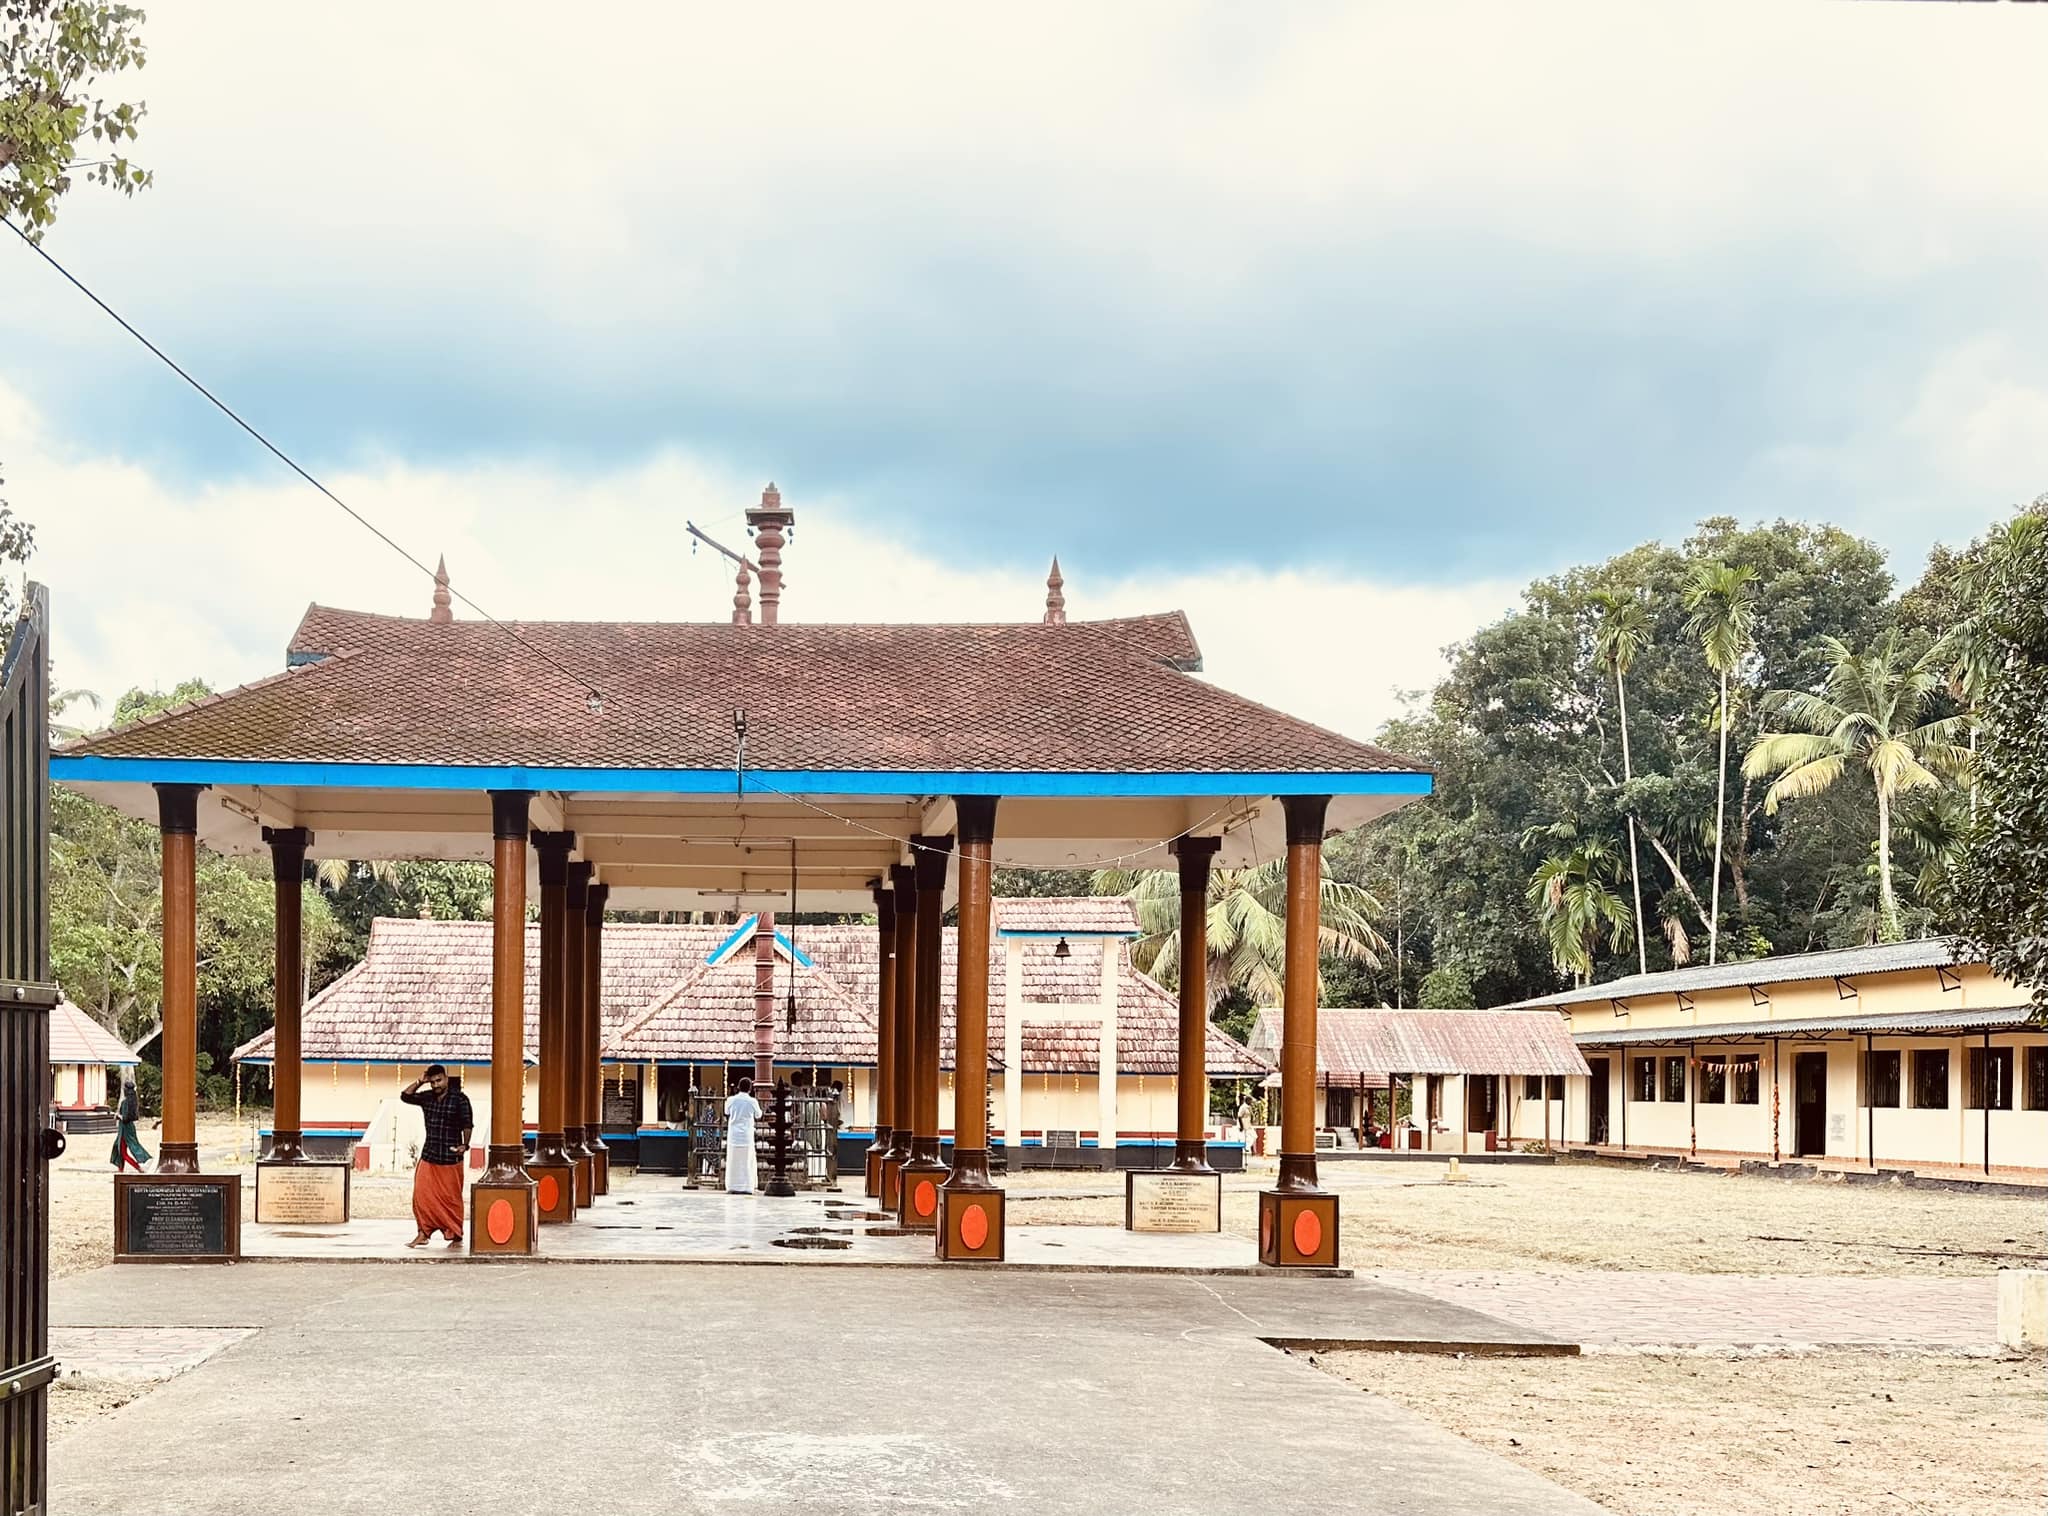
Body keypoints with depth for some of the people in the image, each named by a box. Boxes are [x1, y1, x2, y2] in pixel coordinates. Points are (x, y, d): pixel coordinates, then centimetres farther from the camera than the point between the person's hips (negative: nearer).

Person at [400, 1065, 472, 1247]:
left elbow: (467, 1124, -9)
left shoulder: (459, 1099, -7)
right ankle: (423, 1234, 5)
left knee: (451, 1198, 0)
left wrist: (465, 1145, -22)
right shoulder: (427, 1097, 8)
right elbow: (405, 1096, 11)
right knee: (421, 1194, -2)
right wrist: (419, 1082, 0)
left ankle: (456, 1237, 10)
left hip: (450, 1157, -5)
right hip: (428, 1156, 5)